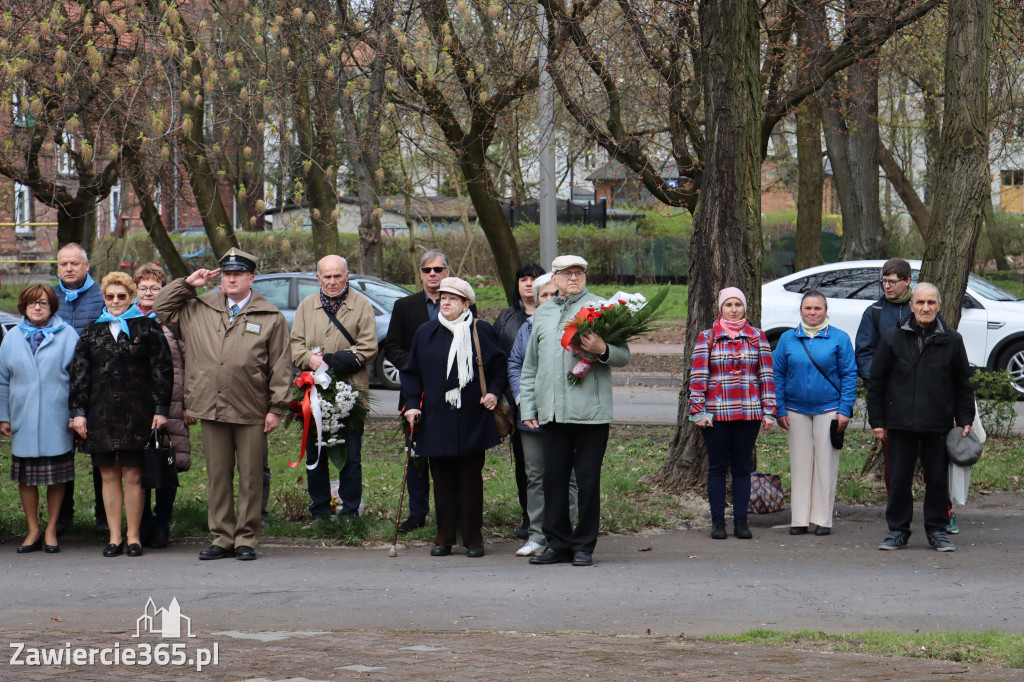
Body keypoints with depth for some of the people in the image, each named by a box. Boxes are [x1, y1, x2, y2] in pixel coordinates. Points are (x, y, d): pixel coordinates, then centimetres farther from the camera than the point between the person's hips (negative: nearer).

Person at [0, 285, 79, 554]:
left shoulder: (66, 335, 1)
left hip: (57, 421, -2)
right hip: (23, 421, 2)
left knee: (57, 478, 4)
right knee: (26, 477, 4)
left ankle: (51, 530, 15)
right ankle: (33, 531, 15)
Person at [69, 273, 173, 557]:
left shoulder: (147, 329, 4)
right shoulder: (92, 332, 12)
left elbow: (162, 370, 2)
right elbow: (79, 374, 13)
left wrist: (161, 409, -4)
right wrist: (78, 411, 6)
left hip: (136, 413, -3)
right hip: (101, 414, 3)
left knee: (132, 475, -2)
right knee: (109, 475, 4)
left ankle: (133, 537, 6)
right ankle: (114, 537, 10)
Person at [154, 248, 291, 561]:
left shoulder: (270, 318, 3)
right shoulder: (199, 310, 11)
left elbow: (280, 367, 2)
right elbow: (162, 309, 18)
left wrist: (277, 407, -2)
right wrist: (187, 283, 8)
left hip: (251, 413, -3)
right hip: (211, 409, 3)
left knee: (250, 478, 1)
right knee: (217, 476, 7)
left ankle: (246, 538, 9)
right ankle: (222, 537, 15)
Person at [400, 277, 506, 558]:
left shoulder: (482, 331, 2)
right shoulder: (425, 333, 8)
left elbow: (499, 366, 9)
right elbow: (411, 372, 12)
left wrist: (494, 392, -5)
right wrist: (412, 404, 2)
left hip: (472, 419, -2)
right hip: (436, 419, 2)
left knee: (471, 479, 2)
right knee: (442, 480, 4)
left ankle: (473, 538, 10)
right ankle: (444, 538, 12)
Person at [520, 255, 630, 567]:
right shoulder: (542, 314, 16)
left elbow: (624, 355, 0)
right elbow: (530, 366, 21)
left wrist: (602, 351, -21)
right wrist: (528, 407, 14)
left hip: (590, 410, -4)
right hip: (552, 411, 4)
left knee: (588, 480, -1)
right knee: (554, 479, 5)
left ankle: (584, 545, 6)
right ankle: (557, 544, 13)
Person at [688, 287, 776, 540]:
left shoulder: (757, 337, 8)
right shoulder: (707, 338, 4)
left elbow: (766, 375, 7)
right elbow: (698, 375, 0)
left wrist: (768, 410, 1)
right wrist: (698, 410, -8)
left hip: (749, 413, 1)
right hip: (716, 413, -1)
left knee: (742, 467, 5)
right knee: (717, 467, 3)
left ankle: (741, 521, 9)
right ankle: (717, 522, 7)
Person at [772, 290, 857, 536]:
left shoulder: (839, 338, 0)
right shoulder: (788, 339, 5)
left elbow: (849, 375, 0)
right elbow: (777, 375, 8)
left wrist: (845, 409, -6)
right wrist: (779, 410, 1)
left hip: (828, 410, -2)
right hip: (796, 411, 2)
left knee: (825, 464, 1)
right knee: (799, 464, 4)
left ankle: (823, 519, 8)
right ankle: (799, 519, 10)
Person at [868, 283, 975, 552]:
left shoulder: (952, 341, 5)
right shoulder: (892, 339, 3)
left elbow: (963, 385, 11)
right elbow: (876, 383, 6)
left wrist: (965, 419, 5)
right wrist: (877, 420, 2)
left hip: (938, 425, 0)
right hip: (901, 424, 0)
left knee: (938, 479, 5)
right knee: (899, 479, 3)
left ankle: (937, 530, 17)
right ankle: (898, 530, 14)